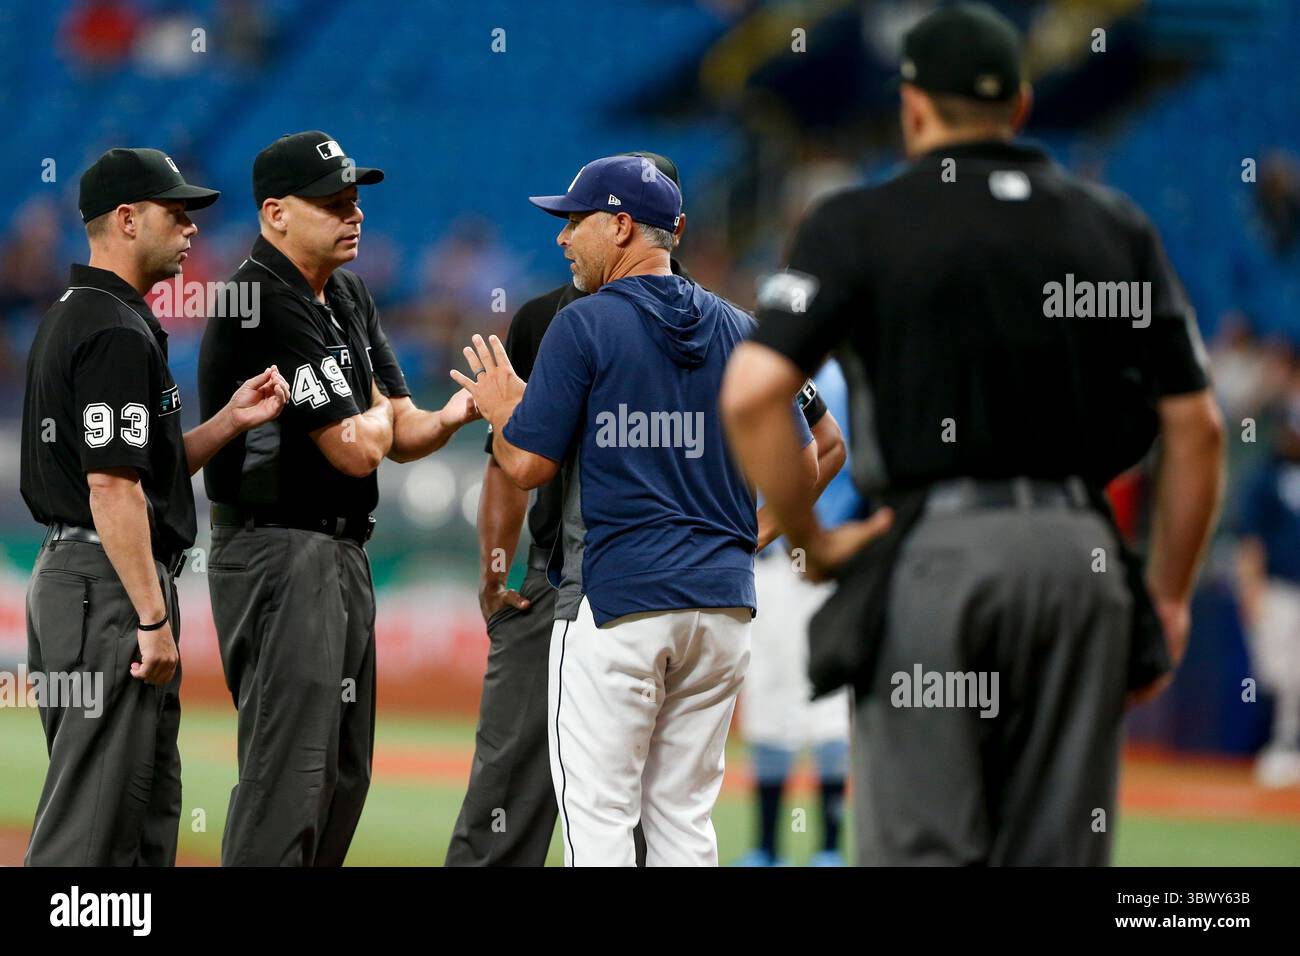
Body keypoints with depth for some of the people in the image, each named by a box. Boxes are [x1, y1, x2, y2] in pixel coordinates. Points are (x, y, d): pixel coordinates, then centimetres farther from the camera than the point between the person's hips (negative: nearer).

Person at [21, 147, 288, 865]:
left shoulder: (71, 317, 17)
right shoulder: (118, 331, -15)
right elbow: (112, 485, -22)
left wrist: (231, 419, 6)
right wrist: (153, 617, -21)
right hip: (110, 584, -11)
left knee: (149, 806, 15)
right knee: (90, 829, -9)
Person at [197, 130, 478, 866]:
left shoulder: (350, 299, 13)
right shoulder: (265, 306, -18)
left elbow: (398, 435, 14)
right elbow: (356, 449, -21)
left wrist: (449, 418, -7)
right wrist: (373, 412, 1)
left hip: (345, 556, 10)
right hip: (280, 557, -10)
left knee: (344, 776, 14)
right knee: (287, 775, -14)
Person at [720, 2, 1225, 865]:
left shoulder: (862, 224, 2)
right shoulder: (1118, 227, 12)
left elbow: (751, 391, -11)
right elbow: (1196, 427, 8)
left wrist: (810, 540, 0)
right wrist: (1168, 598, 15)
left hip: (933, 550, -3)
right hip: (1080, 553, 3)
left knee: (921, 850, -2)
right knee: (1058, 851, 7)